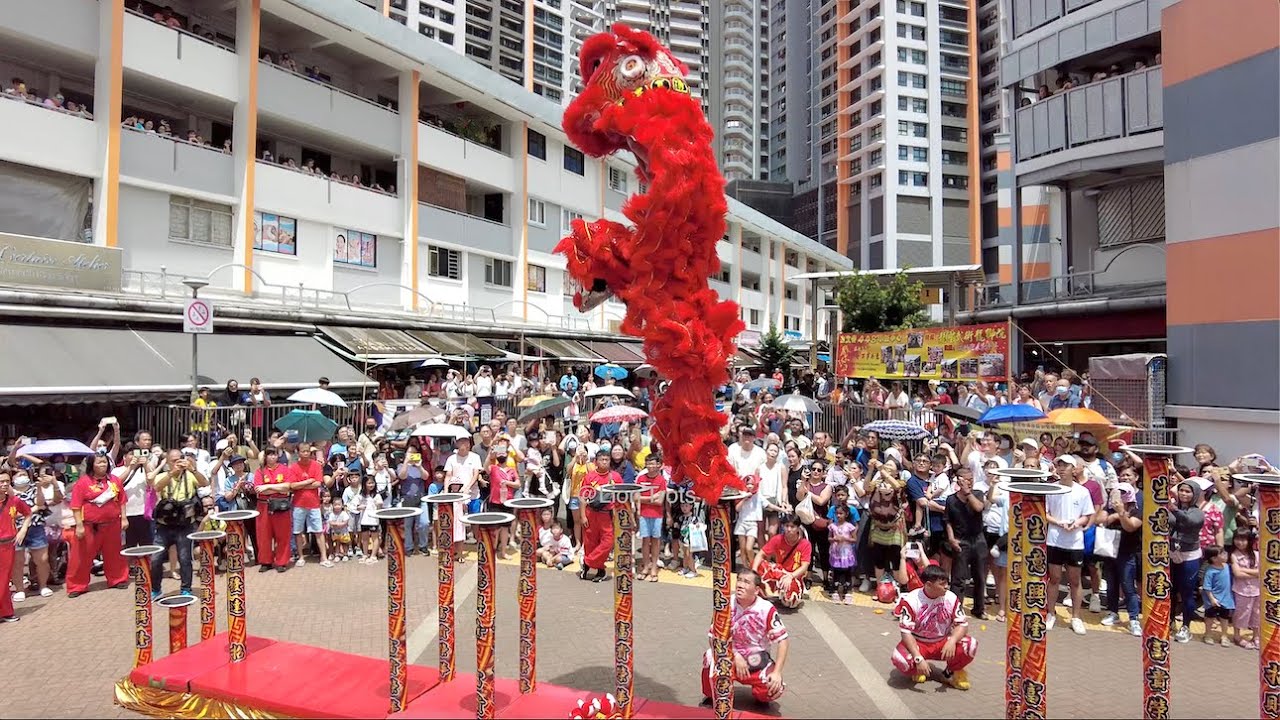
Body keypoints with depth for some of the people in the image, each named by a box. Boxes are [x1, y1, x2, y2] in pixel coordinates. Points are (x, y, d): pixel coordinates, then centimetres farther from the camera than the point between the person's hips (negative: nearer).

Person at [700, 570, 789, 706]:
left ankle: (760, 696, 13)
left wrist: (777, 673, -19)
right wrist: (736, 657, -19)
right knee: (710, 657, -31)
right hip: (730, 658, 0)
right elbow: (714, 637, -9)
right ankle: (711, 696, 1)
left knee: (775, 688, -27)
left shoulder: (767, 609, -15)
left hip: (758, 663, 0)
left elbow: (783, 641, -11)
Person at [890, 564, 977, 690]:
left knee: (971, 646, -24)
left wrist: (952, 641, -29)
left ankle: (951, 672, 5)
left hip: (943, 642, 3)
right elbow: (906, 632, -20)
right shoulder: (910, 601, -20)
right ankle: (919, 671, 6)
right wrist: (918, 658, -31)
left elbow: (962, 624, -8)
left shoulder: (951, 598, -10)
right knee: (900, 659, -33)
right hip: (918, 643, -3)